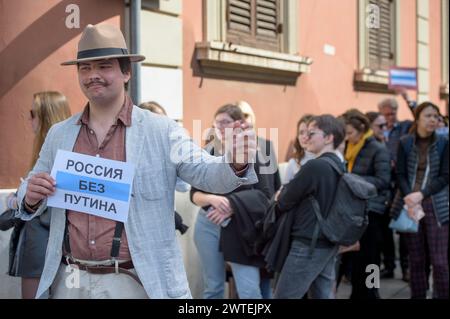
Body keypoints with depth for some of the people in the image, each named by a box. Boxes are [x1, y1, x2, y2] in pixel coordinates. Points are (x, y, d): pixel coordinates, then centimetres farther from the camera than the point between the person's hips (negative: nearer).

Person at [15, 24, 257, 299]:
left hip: (134, 283, -3)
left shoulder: (162, 132, -4)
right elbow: (29, 202, 16)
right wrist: (31, 197, -7)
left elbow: (207, 173, -10)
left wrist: (235, 164, -31)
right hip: (69, 280, 4)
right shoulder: (58, 135, 8)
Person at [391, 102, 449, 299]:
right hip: (410, 205, 1)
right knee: (415, 259, 7)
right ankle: (417, 295, 18)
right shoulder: (404, 143, 4)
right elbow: (400, 175, 1)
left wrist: (421, 194, -16)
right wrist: (410, 200, -14)